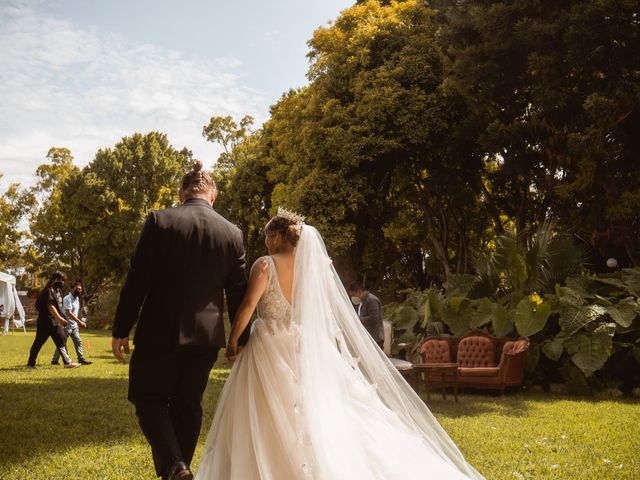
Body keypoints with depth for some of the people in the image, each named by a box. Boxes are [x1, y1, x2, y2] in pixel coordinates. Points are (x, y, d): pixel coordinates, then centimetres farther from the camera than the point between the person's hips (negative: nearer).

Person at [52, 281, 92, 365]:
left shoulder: (77, 298, 12)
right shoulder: (68, 299, -17)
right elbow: (69, 313, -25)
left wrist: (78, 323, 15)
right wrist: (79, 321, -28)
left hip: (74, 325, 9)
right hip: (66, 325, -9)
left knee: (78, 341, 5)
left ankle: (81, 359, 5)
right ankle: (55, 360, 8)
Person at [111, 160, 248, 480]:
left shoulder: (159, 221, -8)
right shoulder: (232, 233, 0)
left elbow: (137, 280, -9)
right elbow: (238, 292, 5)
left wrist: (121, 329, -1)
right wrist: (240, 339, 15)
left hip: (160, 331, -3)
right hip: (207, 334, 3)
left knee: (149, 399, 10)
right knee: (188, 406, 16)